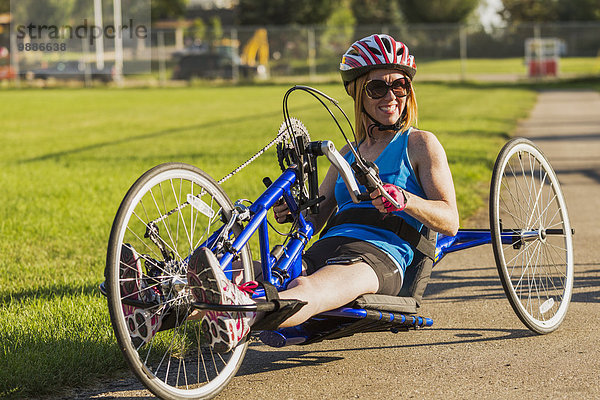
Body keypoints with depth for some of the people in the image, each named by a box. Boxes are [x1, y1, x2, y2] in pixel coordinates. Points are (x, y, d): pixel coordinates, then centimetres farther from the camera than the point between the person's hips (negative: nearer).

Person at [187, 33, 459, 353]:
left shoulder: (420, 144, 12)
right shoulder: (348, 154, 29)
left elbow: (450, 222, 1)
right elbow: (314, 219, 24)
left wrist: (405, 200, -19)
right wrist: (293, 213, -1)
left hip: (379, 258, -6)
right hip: (324, 251, 6)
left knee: (310, 289, -41)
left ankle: (244, 316, -72)